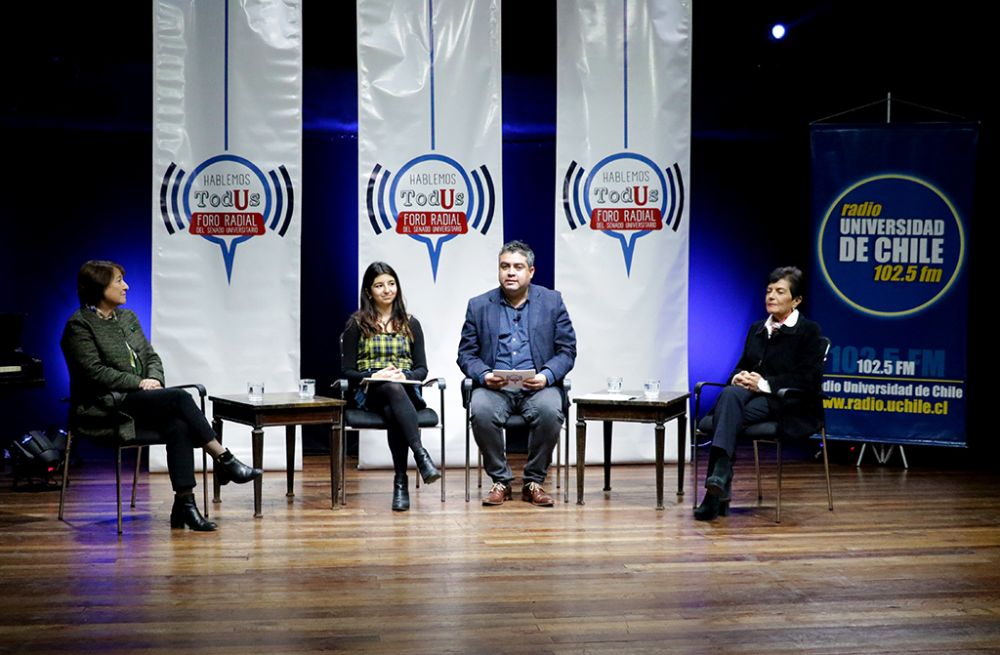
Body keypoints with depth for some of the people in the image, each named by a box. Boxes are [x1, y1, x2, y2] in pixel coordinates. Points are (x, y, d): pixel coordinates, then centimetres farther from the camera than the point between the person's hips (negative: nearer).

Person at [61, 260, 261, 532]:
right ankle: (224, 460, -22)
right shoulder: (79, 325, -4)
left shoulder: (127, 317, 18)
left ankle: (184, 505, -29)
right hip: (105, 410, -6)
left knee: (179, 427, -27)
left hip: (138, 403, 6)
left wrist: (154, 379, -4)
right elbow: (95, 371, -13)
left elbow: (151, 357, 18)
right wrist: (139, 383, -15)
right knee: (180, 397, -27)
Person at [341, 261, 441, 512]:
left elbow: (422, 369, 12)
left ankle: (401, 481, -41)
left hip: (406, 390, 2)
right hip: (369, 392, -2)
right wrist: (374, 376, -14)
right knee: (393, 390, -40)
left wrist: (404, 375, -10)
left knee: (392, 411, -38)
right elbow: (347, 371, 5)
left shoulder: (410, 324, 17)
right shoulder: (357, 324, 10)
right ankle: (421, 455, -53)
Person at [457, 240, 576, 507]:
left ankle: (533, 482, -12)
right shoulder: (479, 305, 10)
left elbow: (567, 350, 6)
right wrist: (484, 375, -13)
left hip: (537, 386, 0)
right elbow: (466, 353, 9)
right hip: (494, 387, 1)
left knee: (549, 411, -33)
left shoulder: (552, 301, 9)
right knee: (481, 411, -32)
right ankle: (501, 481, -12)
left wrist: (546, 376, -13)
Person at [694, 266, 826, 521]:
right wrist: (738, 377, -5)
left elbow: (809, 379, -10)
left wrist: (765, 384, -18)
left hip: (789, 407, -6)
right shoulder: (756, 329, 21)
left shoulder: (809, 331, 1)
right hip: (752, 395, 6)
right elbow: (742, 365, 21)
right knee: (730, 393, -32)